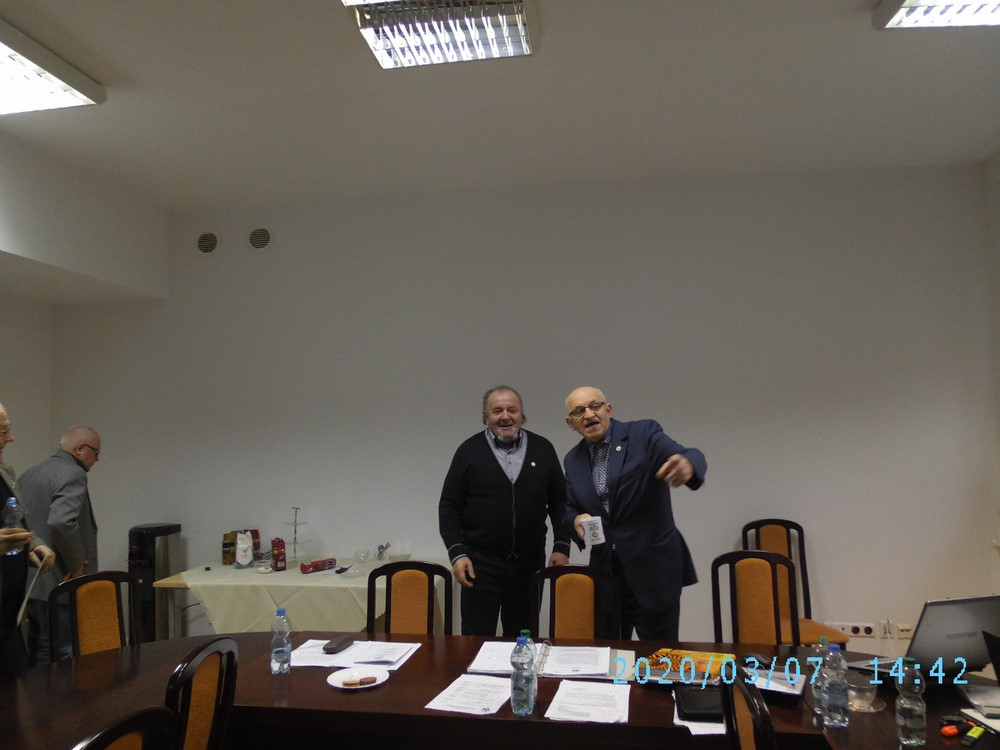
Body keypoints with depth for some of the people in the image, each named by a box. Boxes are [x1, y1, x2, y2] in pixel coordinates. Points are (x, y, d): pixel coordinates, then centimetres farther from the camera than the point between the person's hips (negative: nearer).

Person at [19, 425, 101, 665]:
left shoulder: (28, 475, 13)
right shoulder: (73, 475, -15)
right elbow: (61, 523, -28)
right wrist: (76, 566, -16)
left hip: (32, 585, 9)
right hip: (60, 587, -9)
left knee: (39, 659, 17)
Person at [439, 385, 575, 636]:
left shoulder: (542, 449, 6)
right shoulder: (469, 451, 1)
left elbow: (559, 502, 10)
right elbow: (449, 506, 1)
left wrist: (561, 546, 2)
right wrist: (456, 552, -7)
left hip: (529, 562, 2)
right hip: (480, 563, -2)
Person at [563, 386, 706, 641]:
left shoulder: (644, 433, -8)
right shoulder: (573, 460, 7)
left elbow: (691, 457, -22)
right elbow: (570, 506, 14)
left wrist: (687, 464, -47)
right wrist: (577, 519, -10)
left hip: (653, 567, -4)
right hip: (604, 569, 4)